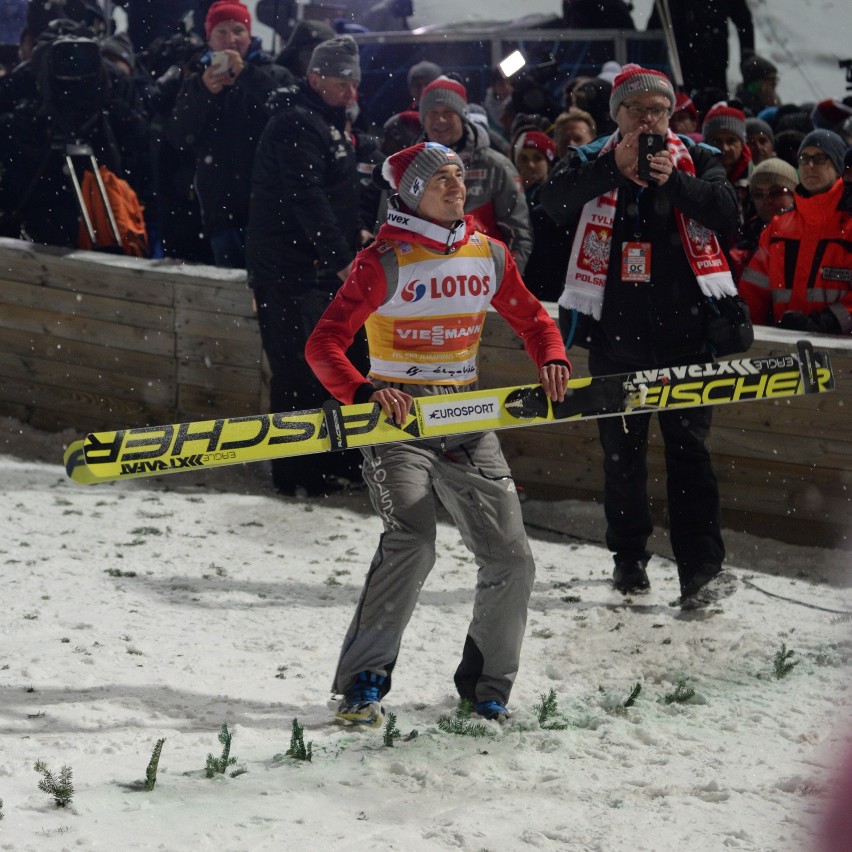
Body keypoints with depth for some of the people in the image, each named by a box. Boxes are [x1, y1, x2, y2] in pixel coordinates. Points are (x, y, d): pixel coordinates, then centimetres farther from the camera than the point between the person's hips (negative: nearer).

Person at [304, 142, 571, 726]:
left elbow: (530, 317, 18)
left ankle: (486, 684, 19)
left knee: (511, 559, 0)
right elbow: (324, 345, -14)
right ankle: (364, 682, -13)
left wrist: (552, 358, -4)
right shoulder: (386, 262, -10)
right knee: (411, 545, -24)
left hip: (467, 423, 5)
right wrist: (363, 392, -33)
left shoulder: (489, 254, 5)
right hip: (397, 420, -5)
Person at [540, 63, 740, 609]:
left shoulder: (696, 159, 7)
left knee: (689, 446, -5)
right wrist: (616, 166, -26)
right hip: (616, 331, 1)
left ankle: (701, 567, -6)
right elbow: (556, 202, -14)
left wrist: (674, 180, -23)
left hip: (683, 330, -1)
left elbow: (726, 211, -9)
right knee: (622, 448, 10)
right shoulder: (592, 162, 6)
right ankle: (629, 558, 23)